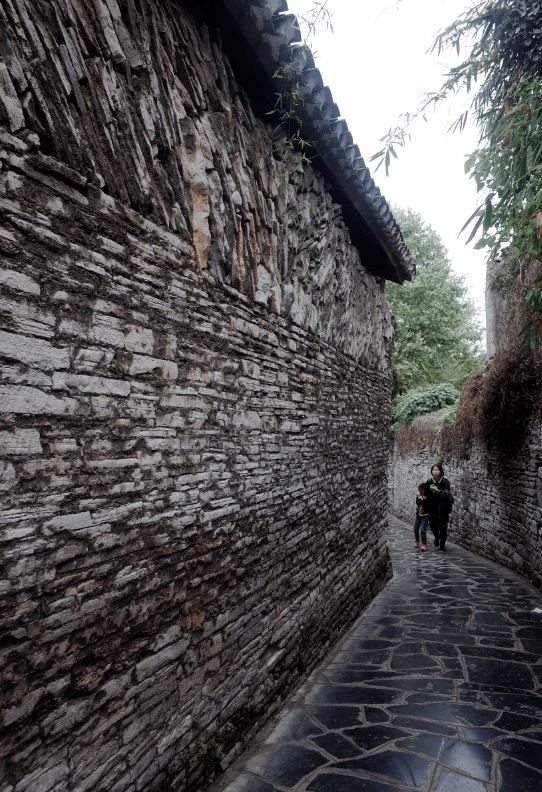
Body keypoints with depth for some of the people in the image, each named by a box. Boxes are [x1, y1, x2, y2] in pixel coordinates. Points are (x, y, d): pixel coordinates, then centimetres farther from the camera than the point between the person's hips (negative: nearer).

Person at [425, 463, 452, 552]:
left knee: (442, 526, -2)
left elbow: (447, 494, -21)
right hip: (432, 506, 3)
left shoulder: (445, 482, -11)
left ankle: (442, 544, 15)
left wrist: (438, 491, -35)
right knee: (432, 525, 5)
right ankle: (437, 537, 38)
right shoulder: (429, 482, -3)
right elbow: (427, 495, 3)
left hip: (443, 507, -3)